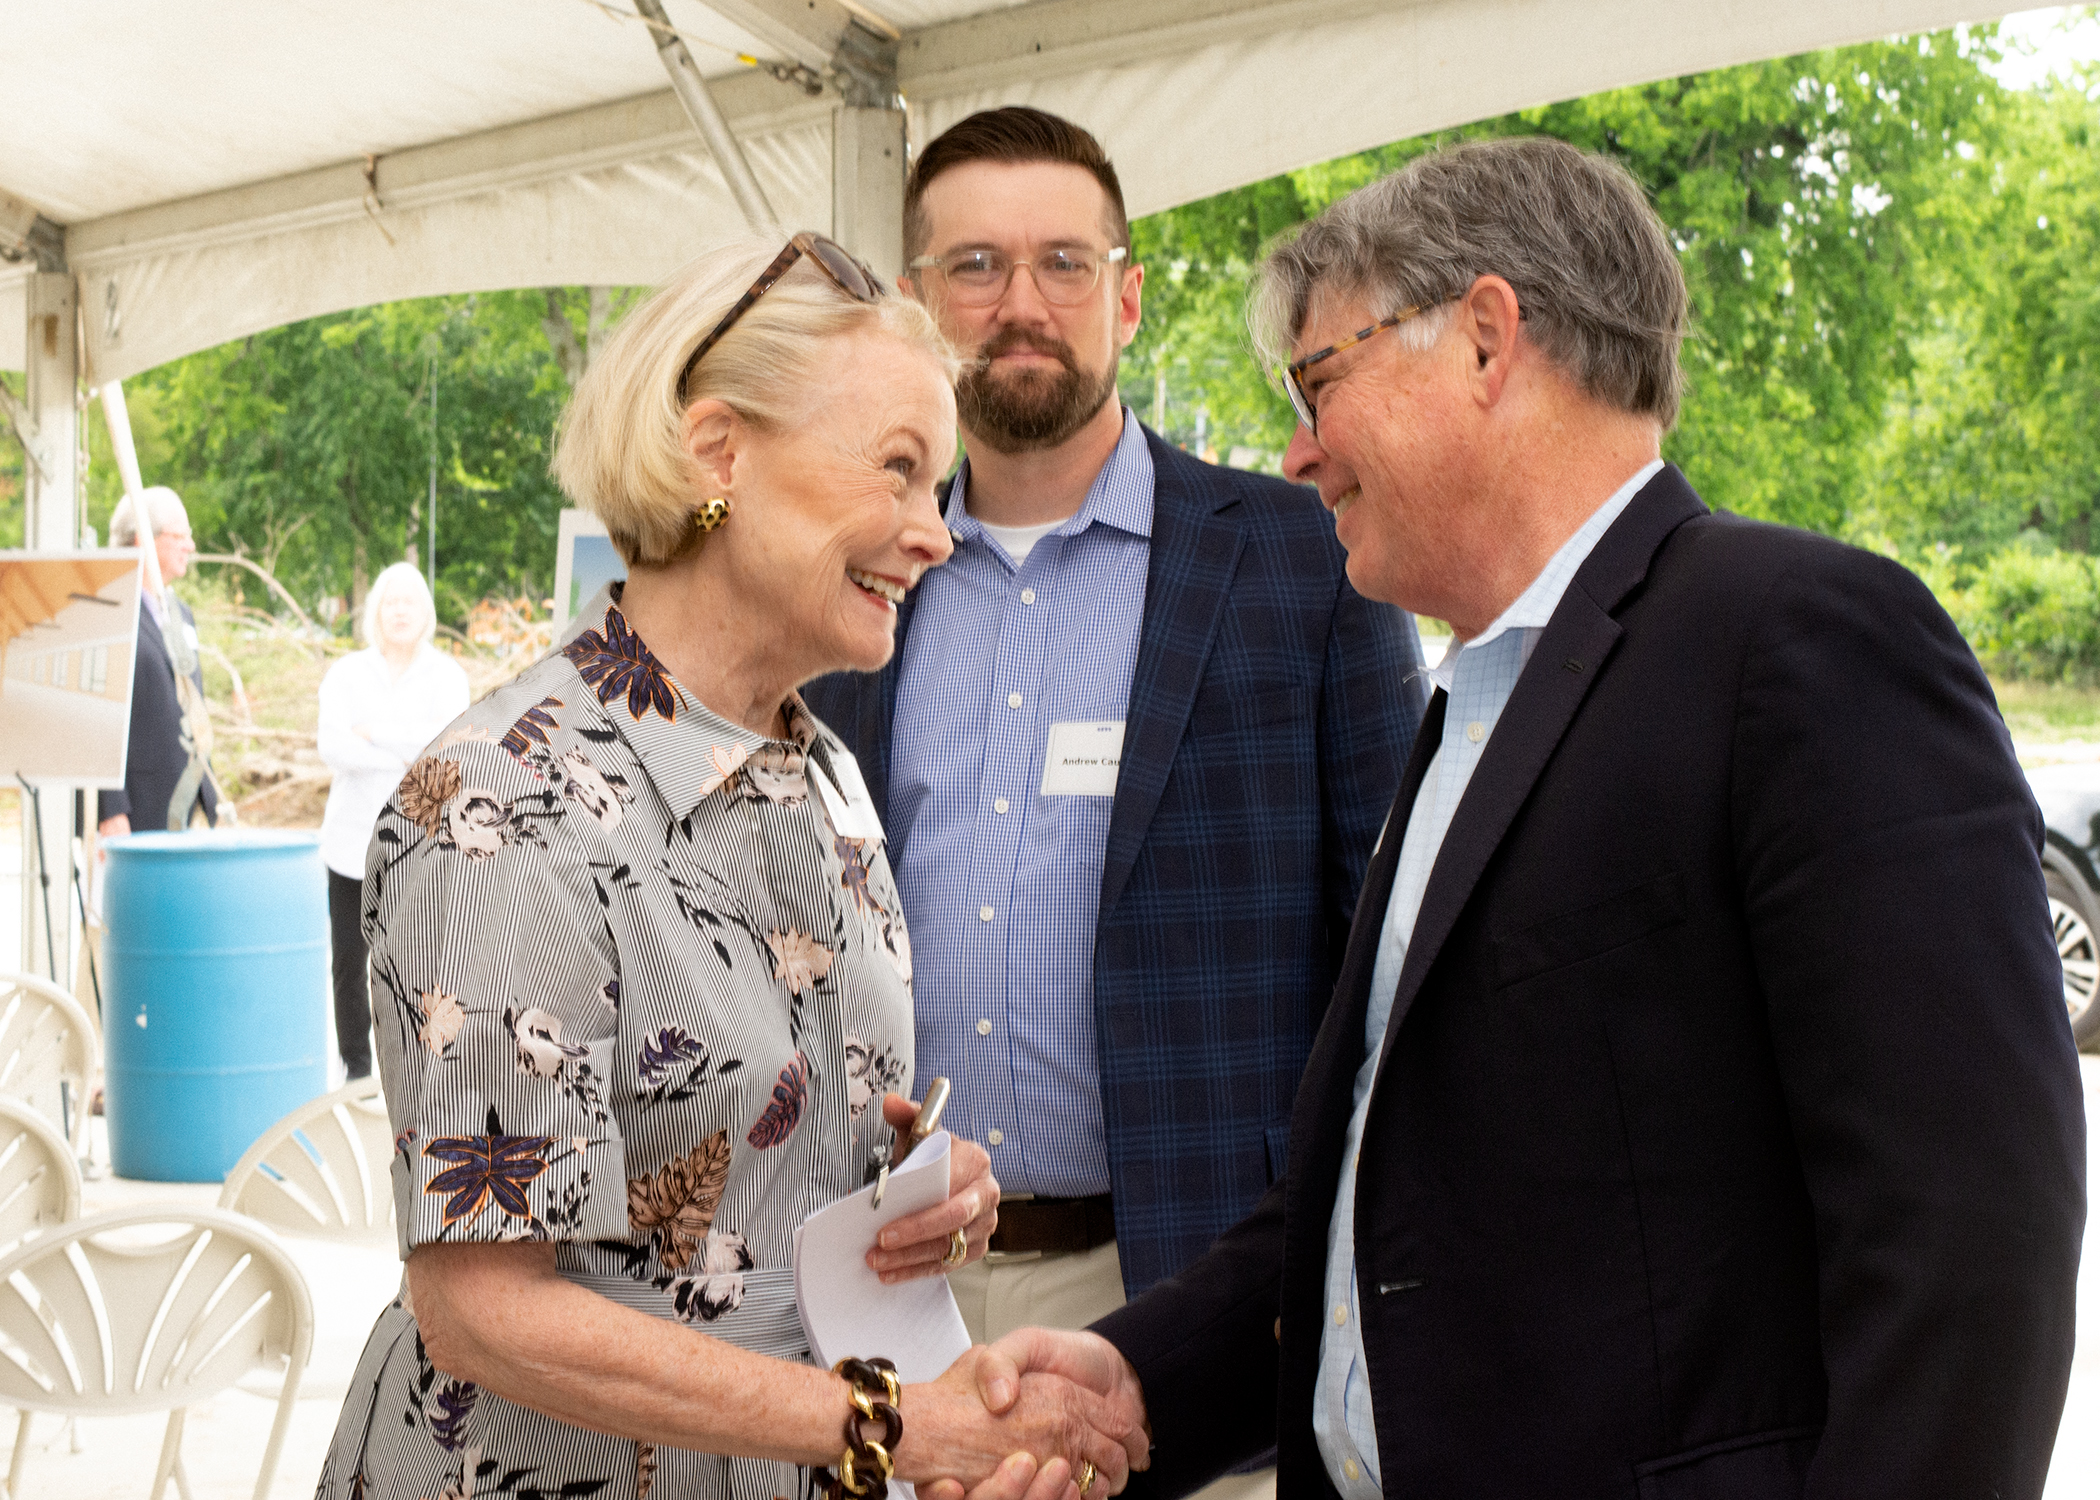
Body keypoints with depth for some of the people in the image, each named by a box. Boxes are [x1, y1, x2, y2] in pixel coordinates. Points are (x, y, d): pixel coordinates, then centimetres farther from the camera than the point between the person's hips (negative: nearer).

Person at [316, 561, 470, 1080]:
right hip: (352, 842, 2)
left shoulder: (446, 675, 5)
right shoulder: (346, 673, 7)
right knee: (348, 963, 3)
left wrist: (371, 734, -10)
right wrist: (402, 761, -15)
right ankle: (357, 1068, 15)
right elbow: (332, 747, -8)